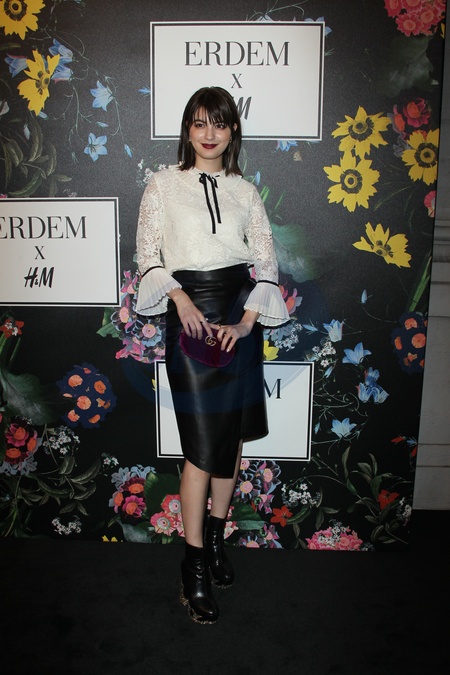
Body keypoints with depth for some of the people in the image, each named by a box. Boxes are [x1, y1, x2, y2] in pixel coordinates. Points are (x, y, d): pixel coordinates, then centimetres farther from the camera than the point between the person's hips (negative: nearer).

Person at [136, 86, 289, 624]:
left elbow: (266, 260, 6)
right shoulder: (163, 184, 6)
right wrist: (179, 297, -15)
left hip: (239, 315, 4)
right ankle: (194, 568, 6)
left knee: (233, 434, 9)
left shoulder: (245, 191, 11)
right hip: (189, 312, -3)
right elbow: (148, 252, 1)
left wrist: (248, 319, -8)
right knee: (202, 443, -6)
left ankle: (215, 536, 28)